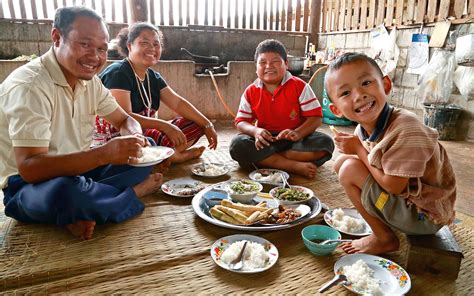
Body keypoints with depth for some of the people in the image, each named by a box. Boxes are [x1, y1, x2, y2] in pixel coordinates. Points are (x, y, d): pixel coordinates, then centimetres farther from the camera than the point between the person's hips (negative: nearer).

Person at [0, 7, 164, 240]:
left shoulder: (89, 80, 0)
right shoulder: (29, 85, -22)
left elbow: (125, 120, 8)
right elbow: (29, 168, -30)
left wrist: (134, 137, -17)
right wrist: (104, 154, -40)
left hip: (79, 170, 8)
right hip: (28, 185, -7)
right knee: (66, 192, -41)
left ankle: (83, 211, -17)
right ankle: (134, 193, -11)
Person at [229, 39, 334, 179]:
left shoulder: (299, 86, -4)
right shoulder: (250, 92, 1)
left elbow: (315, 118, -8)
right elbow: (241, 122, 1)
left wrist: (298, 133, -29)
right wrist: (255, 131, -24)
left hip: (294, 139, 0)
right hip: (266, 140, 1)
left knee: (325, 143, -27)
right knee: (237, 145, -28)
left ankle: (265, 159, -25)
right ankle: (295, 166, -30)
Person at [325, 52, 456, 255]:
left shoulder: (406, 129, -29)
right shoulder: (363, 129, -6)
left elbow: (393, 186, -28)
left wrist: (359, 149, -19)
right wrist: (355, 151, -17)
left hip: (426, 215, -8)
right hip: (404, 202, 8)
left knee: (350, 170, -21)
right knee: (342, 161, 2)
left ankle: (385, 239, -2)